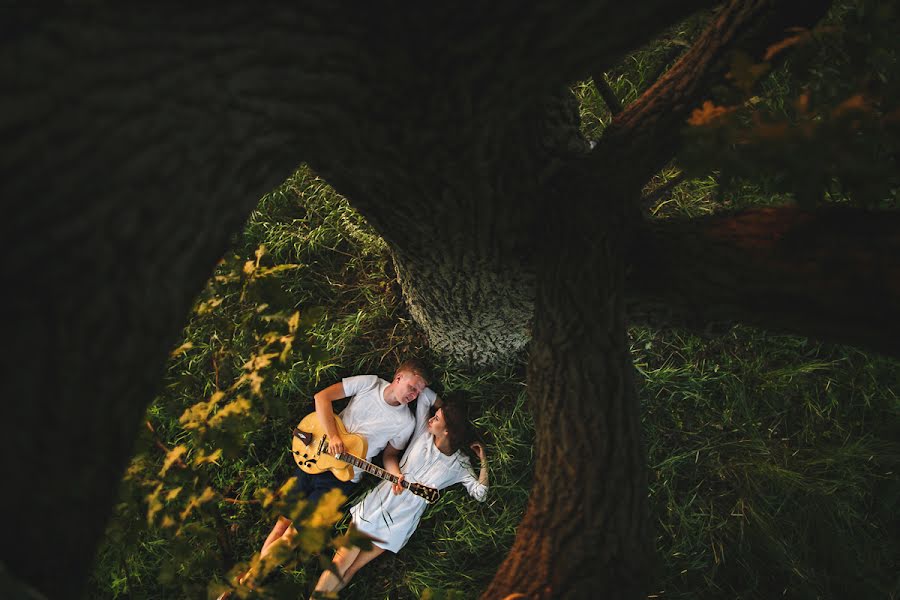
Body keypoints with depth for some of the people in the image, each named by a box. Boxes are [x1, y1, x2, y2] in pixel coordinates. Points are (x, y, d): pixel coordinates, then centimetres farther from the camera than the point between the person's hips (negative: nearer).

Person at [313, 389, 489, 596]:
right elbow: (425, 394, -2)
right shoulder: (423, 433, -3)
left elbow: (480, 494, -12)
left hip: (400, 522, -1)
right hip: (380, 502, 1)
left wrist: (484, 461, -15)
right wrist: (447, 409, -1)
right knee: (341, 562, -4)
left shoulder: (459, 465, -6)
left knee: (348, 573, 3)